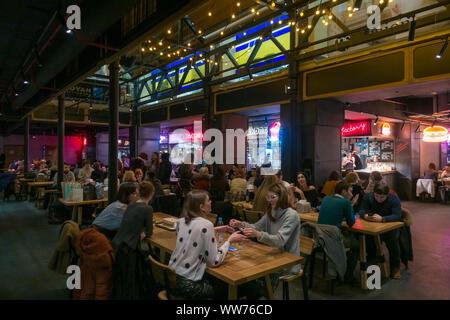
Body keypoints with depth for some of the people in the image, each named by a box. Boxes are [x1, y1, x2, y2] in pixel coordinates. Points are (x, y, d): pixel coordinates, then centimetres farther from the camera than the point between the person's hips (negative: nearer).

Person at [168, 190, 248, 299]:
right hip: (188, 285, -7)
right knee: (225, 286, 17)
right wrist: (230, 240, -7)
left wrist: (215, 230, 13)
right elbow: (214, 262, -17)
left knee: (216, 278, 27)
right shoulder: (206, 224, -21)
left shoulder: (181, 221, 0)